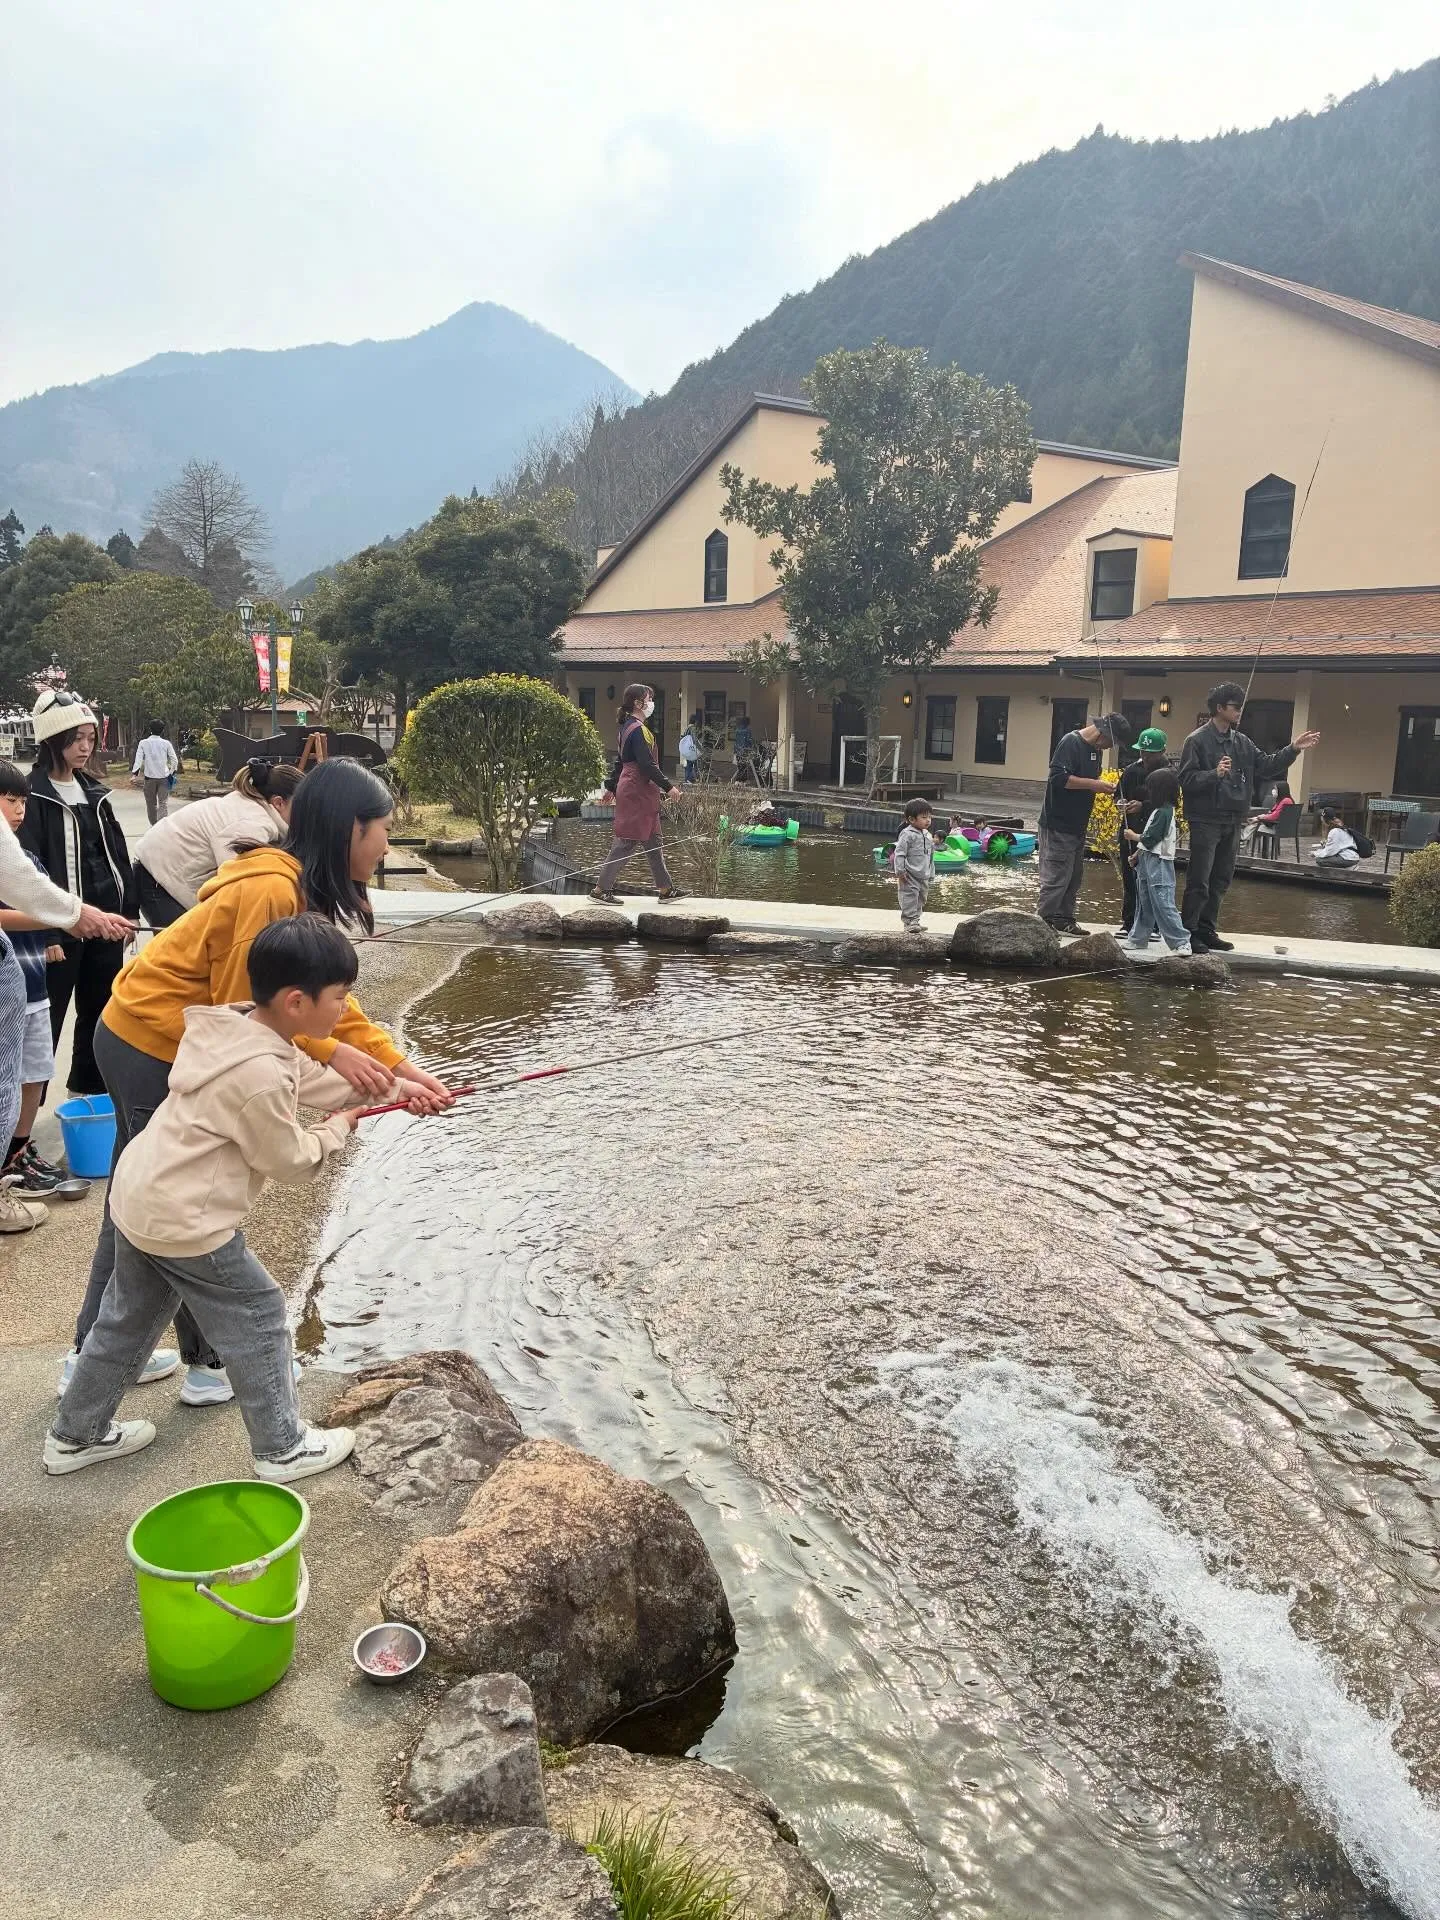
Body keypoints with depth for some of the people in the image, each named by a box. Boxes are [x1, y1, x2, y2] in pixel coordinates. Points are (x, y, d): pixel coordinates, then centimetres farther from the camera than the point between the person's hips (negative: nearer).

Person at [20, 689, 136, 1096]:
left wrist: (127, 910, 13)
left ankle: (90, 1094, 30)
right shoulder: (32, 795, -11)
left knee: (101, 1013, 15)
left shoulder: (93, 790, 11)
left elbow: (117, 852, 16)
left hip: (106, 920, 7)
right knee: (46, 1020, 0)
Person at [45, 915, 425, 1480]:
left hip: (137, 1195, 9)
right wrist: (337, 1129, 3)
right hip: (184, 1221, -9)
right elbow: (291, 1162, -16)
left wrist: (392, 1088, 12)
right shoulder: (262, 1076, -29)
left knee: (127, 1319, 24)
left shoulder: (233, 1027, 0)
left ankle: (75, 1435, 40)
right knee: (257, 1319, 6)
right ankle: (283, 1449, 19)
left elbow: (308, 1077, 14)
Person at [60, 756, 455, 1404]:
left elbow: (328, 1000, 2)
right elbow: (242, 1011, -21)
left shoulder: (303, 892, 3)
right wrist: (331, 1052, -19)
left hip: (136, 1041, 9)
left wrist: (401, 1069, -4)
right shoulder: (268, 891, -26)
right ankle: (211, 1367, 22)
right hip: (153, 1050, -9)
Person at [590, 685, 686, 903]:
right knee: (627, 842, -6)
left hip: (628, 788, 10)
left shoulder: (626, 727, 14)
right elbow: (647, 764, -21)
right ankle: (600, 889, -2)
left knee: (652, 842, 13)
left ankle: (666, 889, 18)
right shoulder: (638, 729, -16)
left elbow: (619, 761, 21)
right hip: (637, 792, -10)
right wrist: (668, 787, -17)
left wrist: (611, 787, 26)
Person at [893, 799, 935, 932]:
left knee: (920, 900, 14)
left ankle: (915, 919, 25)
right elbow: (899, 853, -14)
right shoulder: (907, 834, -12)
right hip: (910, 876, -8)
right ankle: (910, 920, -8)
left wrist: (931, 876, 20)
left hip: (924, 876, 8)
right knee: (910, 896, -12)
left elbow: (931, 857, 19)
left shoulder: (928, 836, 12)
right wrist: (900, 871, -18)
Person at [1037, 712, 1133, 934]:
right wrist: (1093, 784, -22)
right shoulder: (1070, 742, -15)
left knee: (1074, 876, 13)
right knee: (1056, 876, -7)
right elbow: (1059, 778, -24)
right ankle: (1043, 920, 0)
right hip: (1058, 824, -9)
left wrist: (1100, 784, 6)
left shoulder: (1096, 749, 13)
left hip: (1078, 824, 9)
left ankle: (1064, 919, 22)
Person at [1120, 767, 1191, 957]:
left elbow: (1149, 839, -18)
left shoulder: (1163, 813, -16)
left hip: (1159, 864, -10)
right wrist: (1138, 853, 15)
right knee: (1144, 903, 17)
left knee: (1163, 905, -13)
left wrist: (1133, 836, -2)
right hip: (1148, 863, 10)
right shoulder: (1159, 810, 14)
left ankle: (1181, 943, -12)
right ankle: (1138, 938, 26)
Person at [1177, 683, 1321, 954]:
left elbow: (1266, 767, 15)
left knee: (1221, 881, 12)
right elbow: (1186, 779, -15)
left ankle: (1207, 931, 20)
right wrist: (1215, 774, -28)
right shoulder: (1198, 740, -8)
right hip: (1206, 820, -8)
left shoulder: (1242, 742, 14)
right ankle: (1188, 932, -1)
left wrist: (1293, 750, 6)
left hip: (1232, 822, 8)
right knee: (1199, 881, -7)